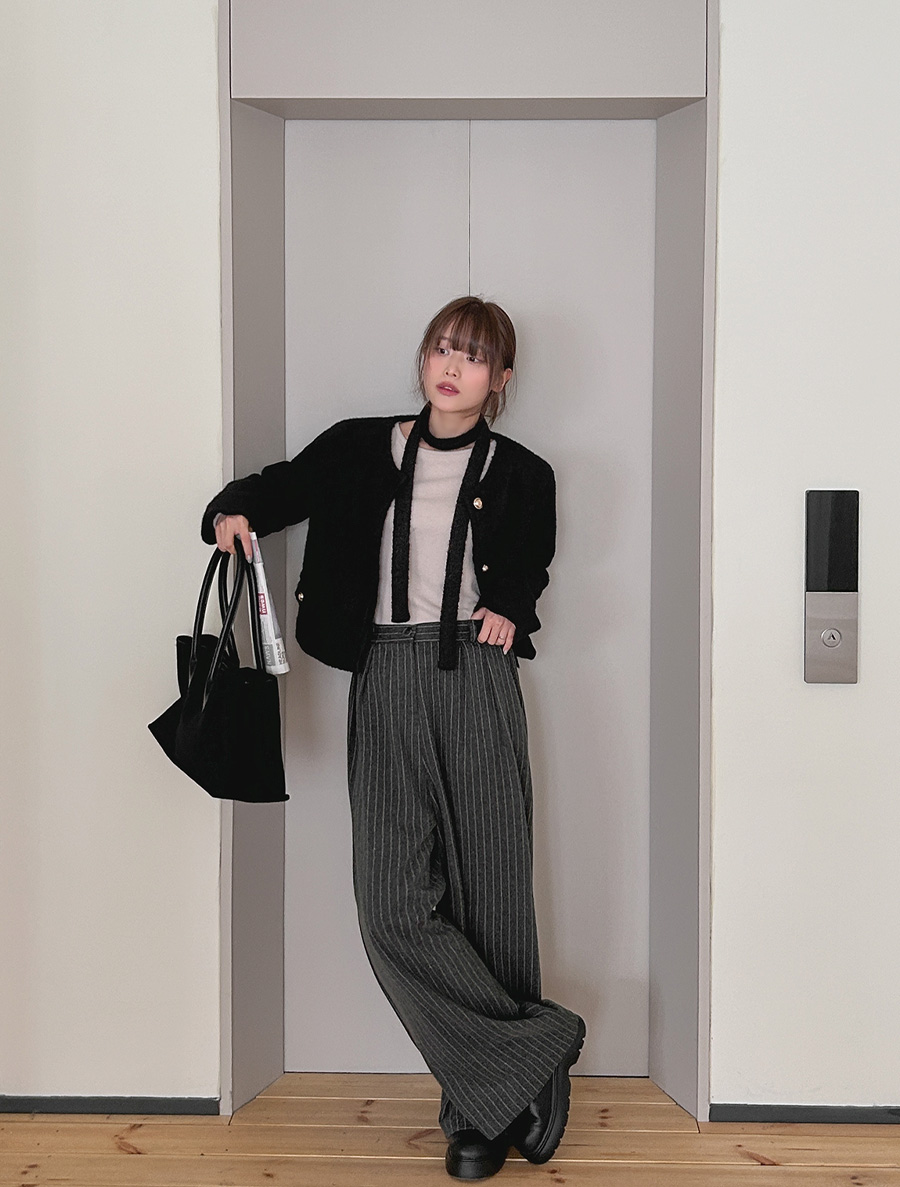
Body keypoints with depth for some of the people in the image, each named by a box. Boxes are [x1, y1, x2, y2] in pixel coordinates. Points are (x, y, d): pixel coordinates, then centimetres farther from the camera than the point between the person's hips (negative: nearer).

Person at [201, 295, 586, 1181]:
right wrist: (235, 509, -4)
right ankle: (531, 1050, 3)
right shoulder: (361, 451, 10)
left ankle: (487, 1108, 14)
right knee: (394, 902, -10)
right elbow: (284, 486, 18)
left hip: (476, 678, -1)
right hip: (386, 678, 1)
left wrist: (508, 608, 1)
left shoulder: (520, 476, 9)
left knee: (488, 893, -1)